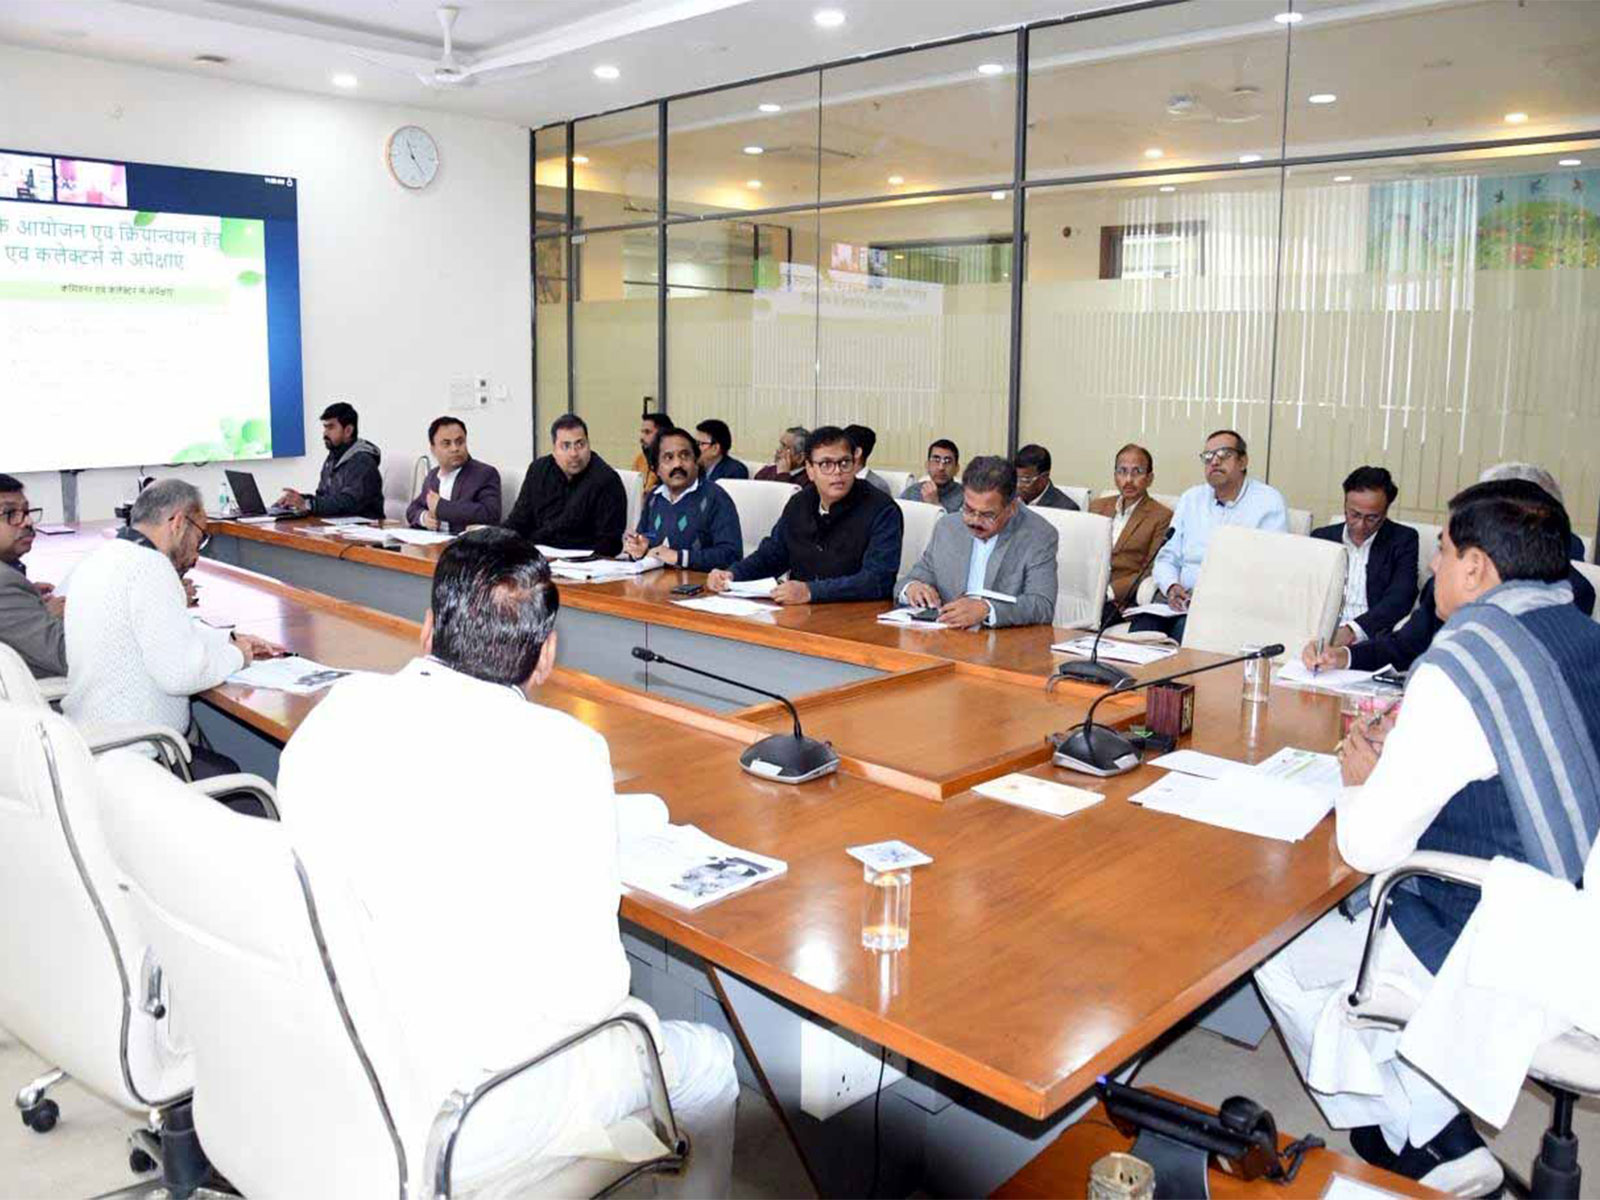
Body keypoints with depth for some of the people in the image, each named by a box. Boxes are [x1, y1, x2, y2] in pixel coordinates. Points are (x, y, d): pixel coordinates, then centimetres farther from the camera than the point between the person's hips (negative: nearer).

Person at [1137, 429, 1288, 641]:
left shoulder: (1269, 502, 4)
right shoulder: (1191, 499, 19)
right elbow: (1167, 558, 17)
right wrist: (1172, 587, -6)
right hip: (1185, 601, 4)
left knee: (1186, 628, -34)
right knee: (1142, 625, -28)